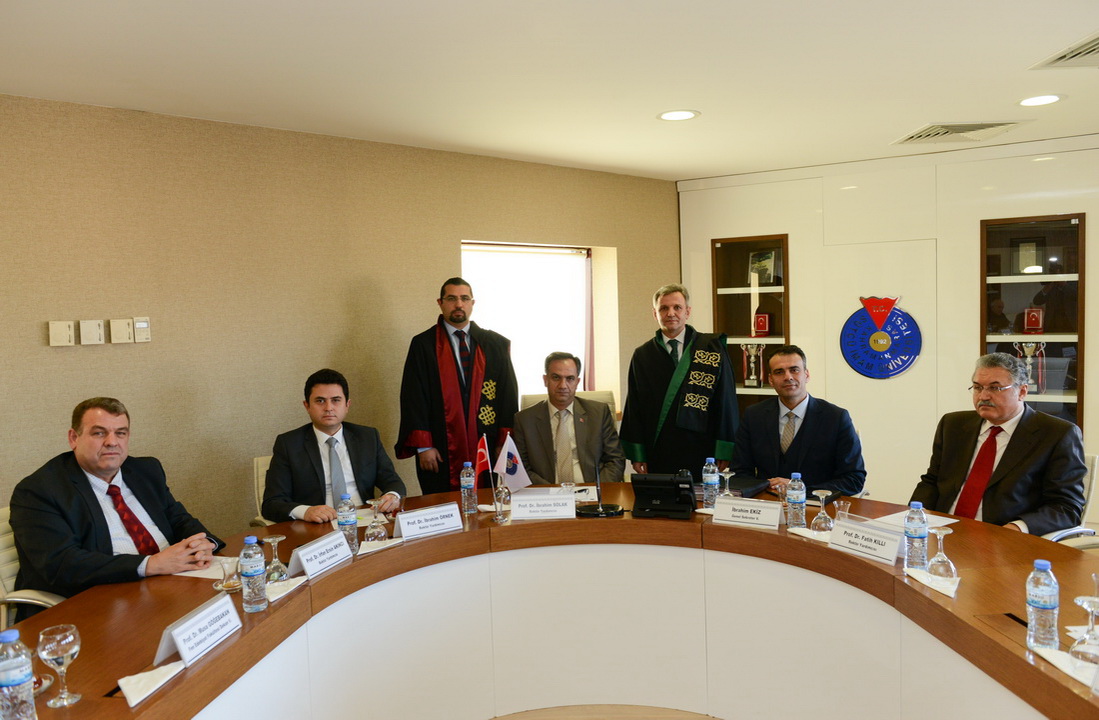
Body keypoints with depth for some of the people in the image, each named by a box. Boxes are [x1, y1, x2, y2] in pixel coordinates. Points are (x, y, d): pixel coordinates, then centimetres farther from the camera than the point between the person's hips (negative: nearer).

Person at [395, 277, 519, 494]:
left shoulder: (497, 344, 8)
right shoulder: (423, 344, 2)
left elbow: (509, 395, 7)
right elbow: (413, 397, -2)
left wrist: (505, 444, -1)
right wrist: (423, 446, -9)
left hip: (488, 448, 2)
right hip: (442, 451, -2)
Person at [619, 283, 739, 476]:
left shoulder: (712, 348, 3)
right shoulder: (642, 356, 7)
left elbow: (726, 401, 1)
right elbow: (633, 407, 7)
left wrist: (724, 452, -3)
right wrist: (637, 454, 1)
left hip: (701, 454, -1)